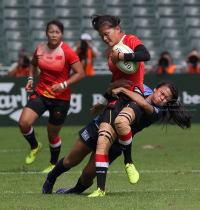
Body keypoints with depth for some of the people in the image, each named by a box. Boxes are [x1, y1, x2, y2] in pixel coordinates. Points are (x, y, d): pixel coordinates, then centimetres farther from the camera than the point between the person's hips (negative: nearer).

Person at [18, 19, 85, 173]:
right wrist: (30, 79, 4)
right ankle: (35, 147, 17)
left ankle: (54, 164, 32)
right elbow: (33, 64, 22)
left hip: (61, 98, -4)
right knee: (24, 122, -15)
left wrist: (63, 85, -24)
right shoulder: (40, 49, 0)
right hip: (41, 94, 4)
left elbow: (80, 73, -14)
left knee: (52, 134, 6)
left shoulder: (67, 52, -15)